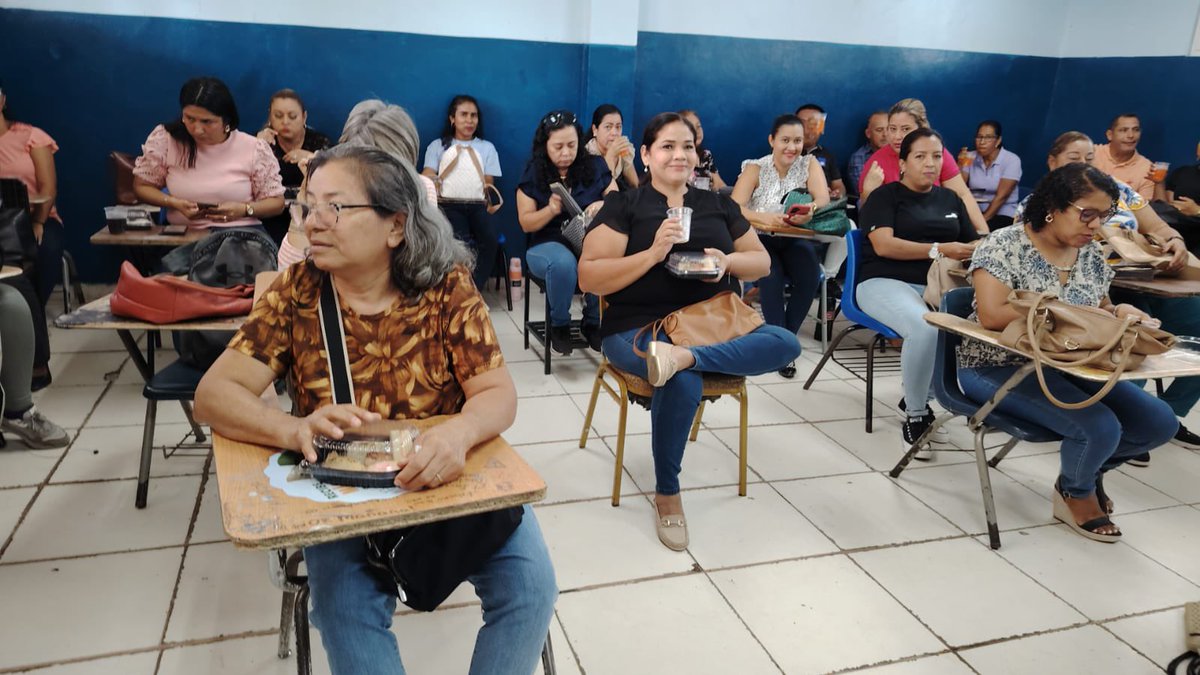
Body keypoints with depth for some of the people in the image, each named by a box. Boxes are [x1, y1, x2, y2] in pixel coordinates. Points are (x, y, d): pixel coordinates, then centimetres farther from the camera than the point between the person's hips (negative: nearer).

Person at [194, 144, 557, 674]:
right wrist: (295, 429, -32)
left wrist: (458, 434, -39)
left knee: (530, 587, -15)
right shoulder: (297, 292, -6)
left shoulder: (447, 287, -10)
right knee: (345, 611, -25)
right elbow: (214, 393, -10)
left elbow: (498, 393, -14)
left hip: (449, 478, 0)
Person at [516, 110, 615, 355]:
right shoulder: (533, 174, 3)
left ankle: (593, 322, -7)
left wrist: (604, 206, -18)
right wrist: (551, 210, -19)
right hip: (548, 245, -1)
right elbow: (526, 223, 1)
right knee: (564, 263, -39)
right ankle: (559, 325, -9)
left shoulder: (595, 165, 7)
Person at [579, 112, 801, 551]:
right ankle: (667, 495, -13)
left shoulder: (718, 205, 16)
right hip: (640, 327, -4)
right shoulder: (623, 206, 2)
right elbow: (588, 278, -7)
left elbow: (762, 262, 18)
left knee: (786, 343, -20)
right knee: (683, 382, -35)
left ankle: (684, 356, -37)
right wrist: (653, 253, -18)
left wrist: (728, 261, -5)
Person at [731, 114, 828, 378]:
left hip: (795, 240, 2)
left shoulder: (810, 164, 1)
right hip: (760, 240, -2)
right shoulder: (755, 168, -5)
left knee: (810, 276, -27)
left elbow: (824, 200, -16)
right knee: (771, 277, -32)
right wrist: (764, 217, -38)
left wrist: (809, 212, -41)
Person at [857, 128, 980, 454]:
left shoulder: (951, 199, 23)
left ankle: (917, 399, -6)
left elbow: (975, 243, 21)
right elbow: (883, 245, -10)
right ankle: (915, 416, -16)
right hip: (885, 282, -5)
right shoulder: (885, 196, 5)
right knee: (926, 327, -38)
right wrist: (938, 250, -18)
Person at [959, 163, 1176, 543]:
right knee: (1100, 427, -26)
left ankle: (1090, 467, 24)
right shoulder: (1004, 247, -14)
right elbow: (991, 316, -26)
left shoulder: (1091, 254, 8)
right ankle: (1074, 492, 9)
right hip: (1001, 367, -7)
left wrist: (1118, 313, -6)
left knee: (1159, 422, -7)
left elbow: (1099, 311, 18)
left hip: (1069, 366, 7)